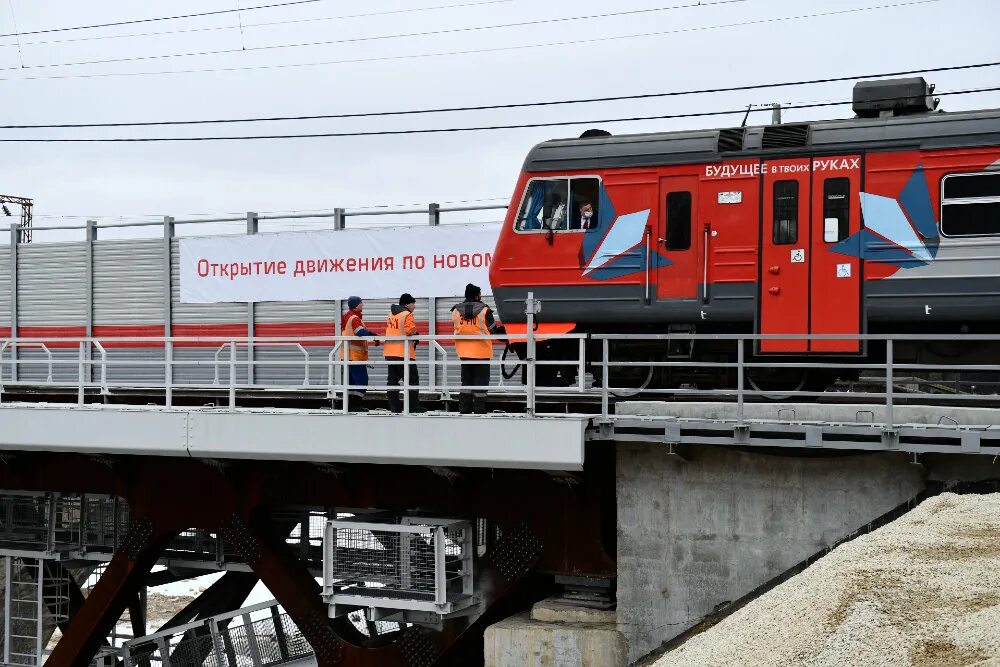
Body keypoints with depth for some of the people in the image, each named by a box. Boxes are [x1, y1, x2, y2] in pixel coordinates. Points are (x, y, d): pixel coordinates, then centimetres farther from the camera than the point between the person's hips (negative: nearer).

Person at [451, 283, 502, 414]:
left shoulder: (456, 311, 1)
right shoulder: (484, 310, -9)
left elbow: (458, 329, 11)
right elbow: (493, 330, -2)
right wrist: (502, 330, 20)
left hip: (464, 352, 4)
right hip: (482, 352, -4)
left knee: (466, 380, 14)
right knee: (481, 383, 3)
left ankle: (464, 409, 12)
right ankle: (479, 410, 2)